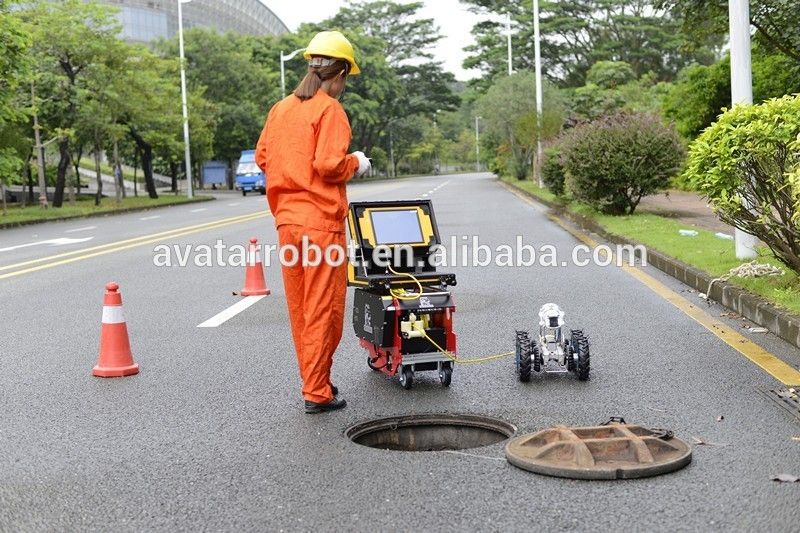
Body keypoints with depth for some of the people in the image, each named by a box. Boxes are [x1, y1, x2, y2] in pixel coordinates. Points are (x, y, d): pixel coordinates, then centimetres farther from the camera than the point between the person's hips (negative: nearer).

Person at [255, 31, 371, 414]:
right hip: (322, 222, -7)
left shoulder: (281, 109, 11)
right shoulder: (330, 110, -10)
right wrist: (356, 164, -1)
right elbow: (329, 165, -19)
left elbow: (263, 158, 14)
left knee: (299, 307, 14)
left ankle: (313, 380, 25)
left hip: (287, 220, 7)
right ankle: (317, 393, 3)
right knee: (323, 309, -1)